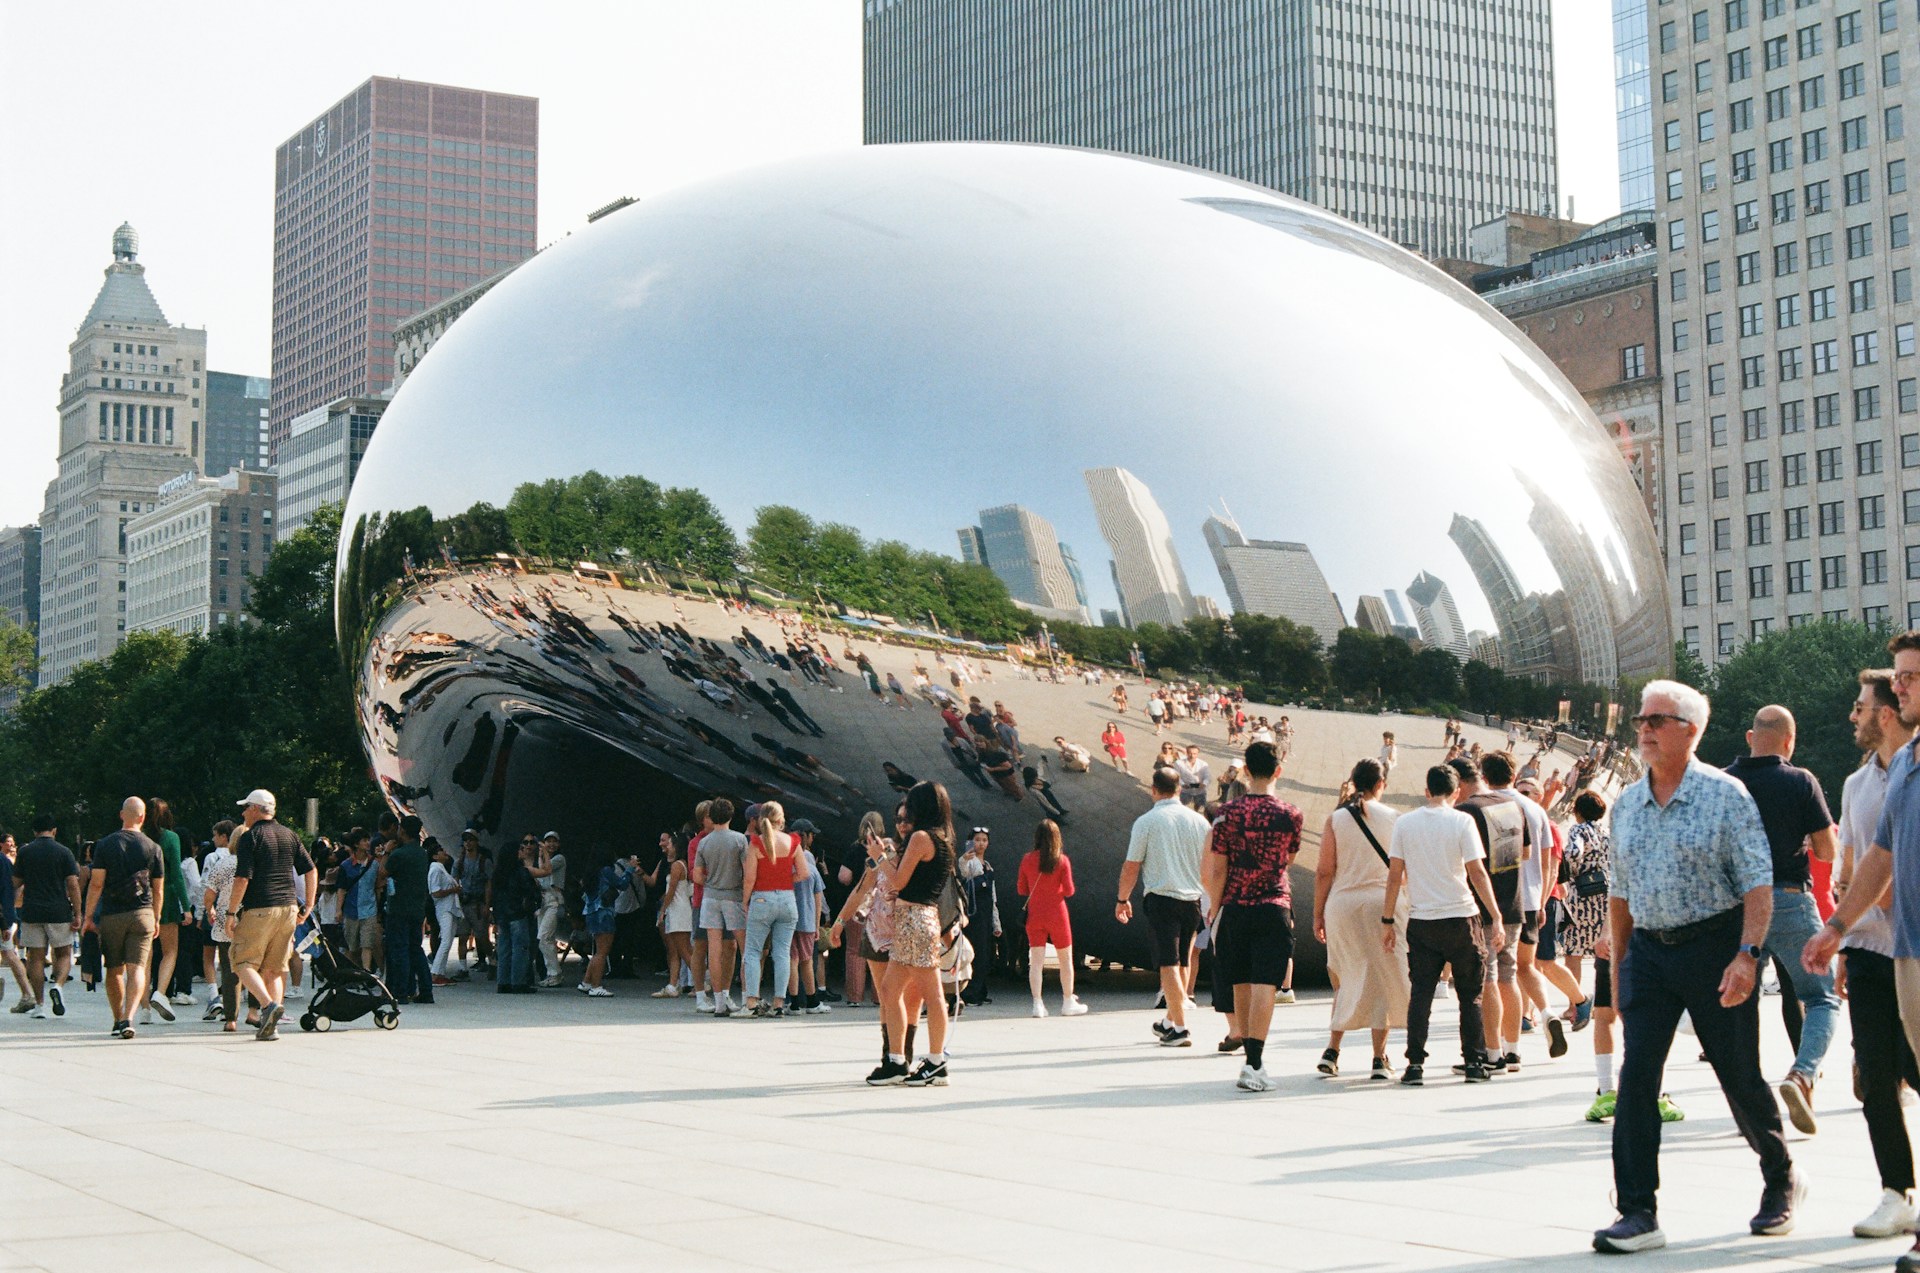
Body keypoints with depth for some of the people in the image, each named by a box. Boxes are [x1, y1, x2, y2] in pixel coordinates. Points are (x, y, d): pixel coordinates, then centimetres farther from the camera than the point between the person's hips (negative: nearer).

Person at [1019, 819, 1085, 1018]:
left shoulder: (1027, 859, -3)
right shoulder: (1062, 860, -8)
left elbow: (1021, 889, 3)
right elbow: (1069, 891, -7)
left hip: (1034, 915, 2)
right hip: (1057, 914, -2)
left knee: (1036, 961, 2)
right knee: (1065, 959, 11)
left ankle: (1037, 1004, -3)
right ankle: (1068, 1003, 16)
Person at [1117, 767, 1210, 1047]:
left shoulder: (1146, 821, -5)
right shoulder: (1198, 821, 6)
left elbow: (1131, 866, -5)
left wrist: (1123, 899, 8)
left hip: (1162, 899, -5)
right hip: (1193, 899, 5)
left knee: (1168, 964, -5)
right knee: (1182, 963, 16)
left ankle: (1180, 1028, -11)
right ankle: (1170, 1021, 28)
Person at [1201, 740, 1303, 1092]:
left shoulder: (1228, 813, -3)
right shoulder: (1290, 815, -3)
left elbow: (1216, 871, -2)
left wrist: (1216, 908, 10)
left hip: (1235, 907, 2)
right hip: (1274, 906, -1)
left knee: (1241, 983, 14)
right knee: (1264, 985, -6)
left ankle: (1243, 1038, 28)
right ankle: (1254, 1063, -14)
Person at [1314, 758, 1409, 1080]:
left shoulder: (1336, 818, 0)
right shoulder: (1393, 818, 0)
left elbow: (1324, 871, -2)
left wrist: (1318, 914, 5)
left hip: (1342, 903, 1)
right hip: (1383, 903, -1)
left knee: (1347, 979, 16)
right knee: (1383, 979, 6)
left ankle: (1332, 1050, 8)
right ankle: (1379, 1059, 5)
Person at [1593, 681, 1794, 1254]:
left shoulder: (1725, 795, -5)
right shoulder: (1626, 804, 10)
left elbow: (1758, 883, -9)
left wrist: (1747, 955, -20)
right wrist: (1619, 968, 15)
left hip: (1714, 947, -4)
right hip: (1648, 950, 4)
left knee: (1739, 1075, 5)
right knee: (1636, 1077, -8)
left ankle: (1782, 1178, 31)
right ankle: (1639, 1213, -7)